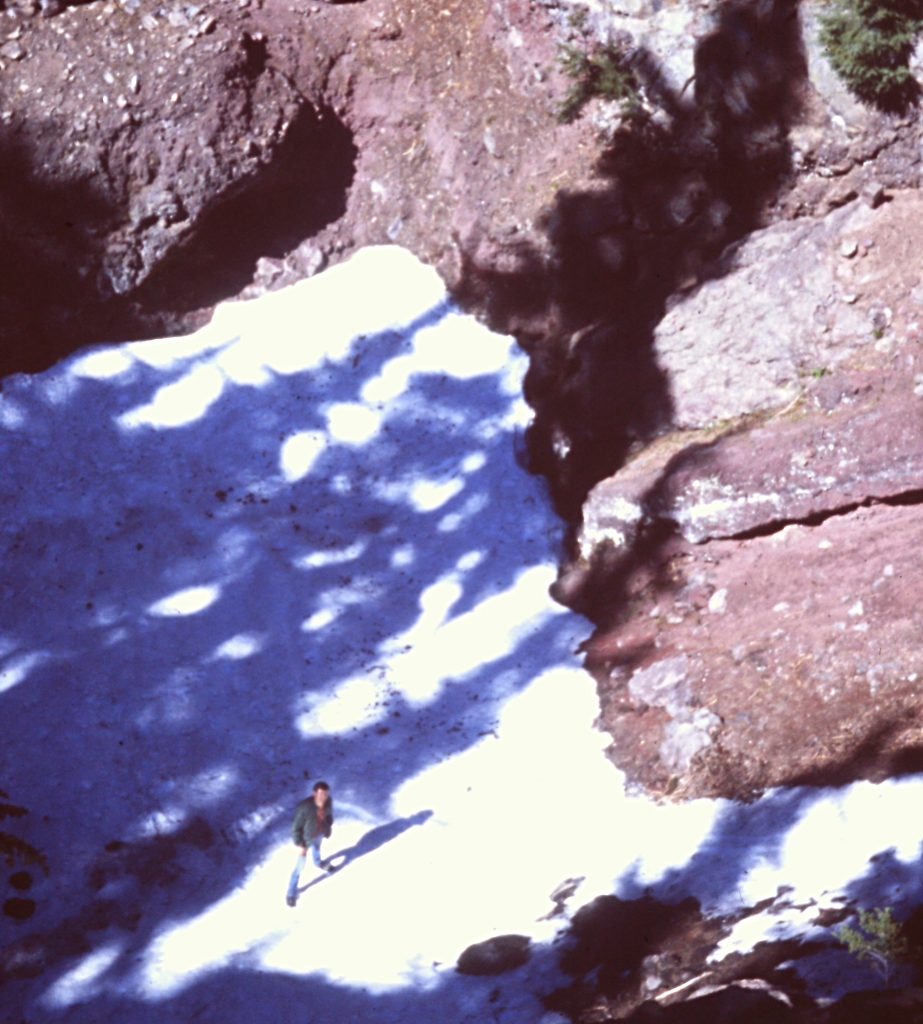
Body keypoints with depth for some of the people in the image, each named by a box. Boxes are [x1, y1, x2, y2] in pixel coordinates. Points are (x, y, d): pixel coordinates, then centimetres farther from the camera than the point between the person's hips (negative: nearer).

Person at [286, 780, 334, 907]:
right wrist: (300, 845, -22)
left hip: (319, 834, 5)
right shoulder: (304, 807, -42)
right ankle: (291, 893, 31)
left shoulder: (328, 802, -25)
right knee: (300, 865, 9)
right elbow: (296, 827, -27)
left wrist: (328, 829, 13)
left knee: (316, 849, 38)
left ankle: (318, 863, 73)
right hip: (306, 838, -5)